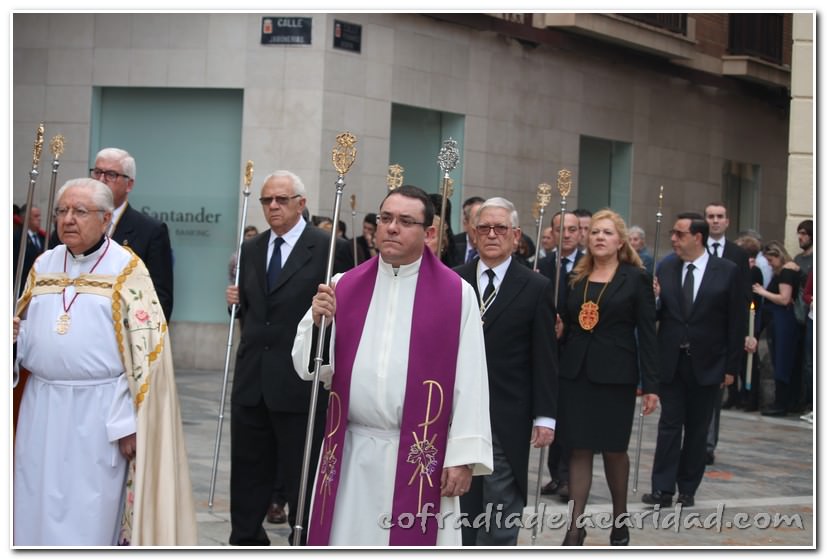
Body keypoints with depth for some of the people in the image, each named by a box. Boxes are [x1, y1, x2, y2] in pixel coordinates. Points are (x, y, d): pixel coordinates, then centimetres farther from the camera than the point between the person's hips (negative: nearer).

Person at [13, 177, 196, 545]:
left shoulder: (128, 271, -5)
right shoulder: (44, 265, 11)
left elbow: (144, 350, -8)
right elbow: (27, 332, 19)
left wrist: (130, 423, -12)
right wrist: (13, 333, -5)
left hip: (98, 412, -5)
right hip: (41, 408, 5)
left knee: (90, 518, 1)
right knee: (38, 507, 9)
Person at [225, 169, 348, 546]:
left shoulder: (327, 247, -7)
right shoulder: (250, 249, 12)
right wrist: (236, 302, 1)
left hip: (299, 382, -6)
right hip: (252, 381, 6)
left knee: (301, 478, 4)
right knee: (248, 472, 15)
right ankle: (246, 542, 29)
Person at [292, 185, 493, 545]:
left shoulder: (456, 294, -3)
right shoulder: (344, 287, 6)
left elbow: (469, 380, -6)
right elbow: (309, 367, 5)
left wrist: (463, 457, -10)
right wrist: (318, 322, -13)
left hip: (421, 456, -3)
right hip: (351, 455, 3)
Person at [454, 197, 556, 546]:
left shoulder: (536, 288, 1)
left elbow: (545, 359, -1)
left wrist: (545, 416, -5)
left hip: (507, 420, -2)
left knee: (501, 507, 2)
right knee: (459, 502, 9)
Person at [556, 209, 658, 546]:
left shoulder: (636, 279, -2)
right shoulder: (576, 278, 9)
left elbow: (647, 334, -4)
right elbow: (565, 323, 12)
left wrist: (651, 384, -8)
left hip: (615, 375, -3)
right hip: (575, 372, 3)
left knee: (614, 449, 8)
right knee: (579, 449, 1)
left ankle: (619, 519, 28)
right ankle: (575, 527, 3)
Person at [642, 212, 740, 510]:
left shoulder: (726, 271, -4)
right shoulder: (665, 268, 3)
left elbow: (735, 321, -2)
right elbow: (657, 315, 6)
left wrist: (731, 367, -4)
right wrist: (654, 299, -17)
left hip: (706, 363, -1)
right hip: (670, 360, 1)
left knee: (697, 429, 8)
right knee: (669, 425, 0)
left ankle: (687, 489, 18)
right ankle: (663, 489, 1)